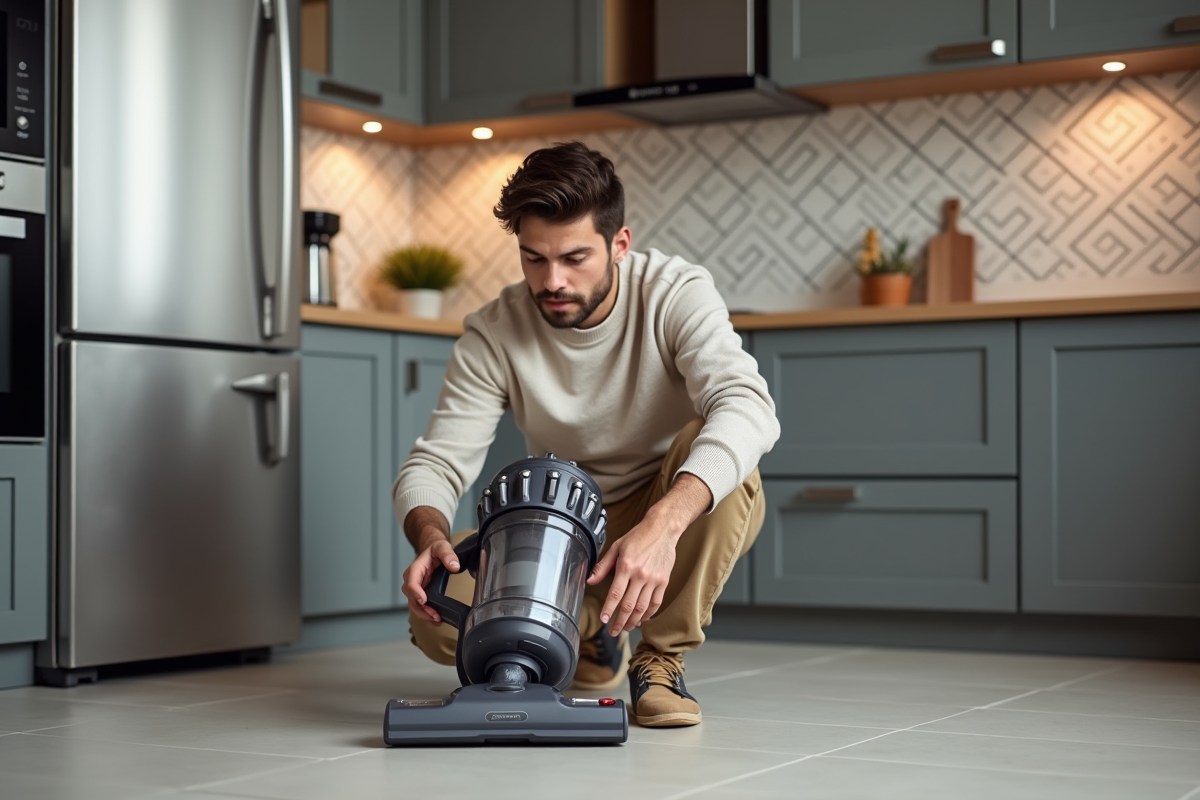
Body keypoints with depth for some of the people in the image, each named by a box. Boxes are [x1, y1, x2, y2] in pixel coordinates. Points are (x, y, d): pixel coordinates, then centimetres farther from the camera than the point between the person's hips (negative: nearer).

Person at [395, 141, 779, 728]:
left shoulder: (676, 294, -21)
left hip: (685, 518, -2)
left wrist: (663, 525, -55)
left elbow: (746, 406, -38)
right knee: (435, 612, -24)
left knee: (717, 450, -36)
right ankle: (593, 636, 8)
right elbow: (436, 463, -15)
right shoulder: (493, 335, -14)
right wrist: (430, 537, -40)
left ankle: (662, 655, -15)